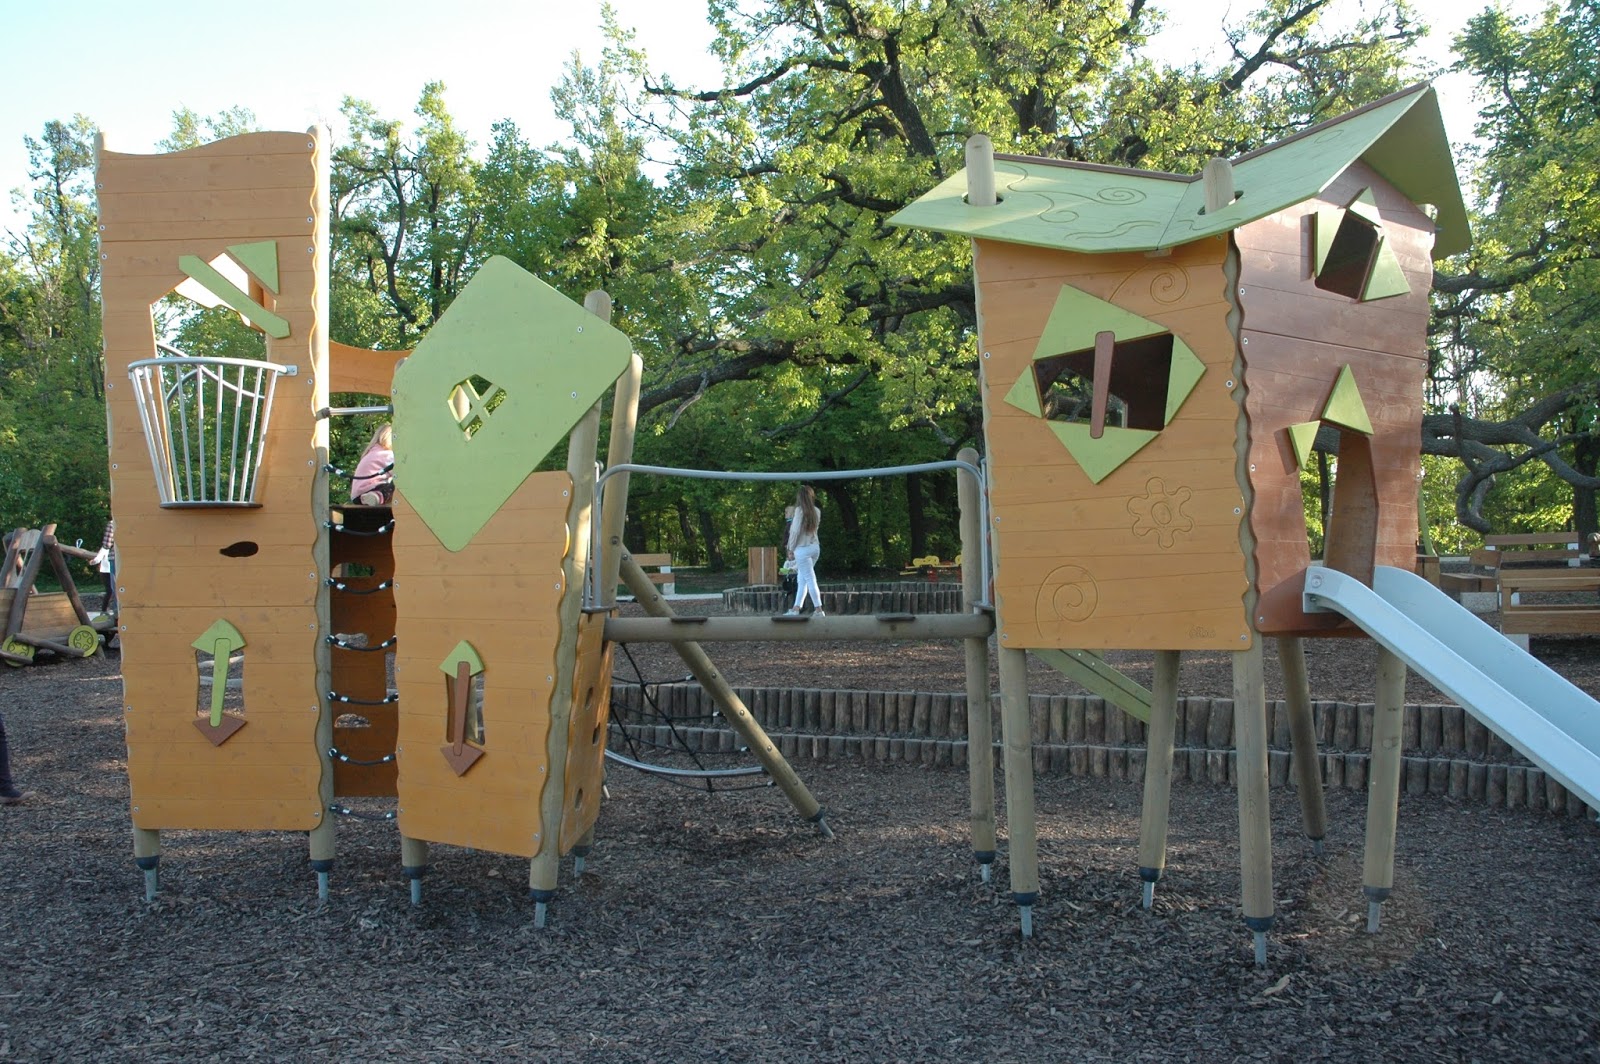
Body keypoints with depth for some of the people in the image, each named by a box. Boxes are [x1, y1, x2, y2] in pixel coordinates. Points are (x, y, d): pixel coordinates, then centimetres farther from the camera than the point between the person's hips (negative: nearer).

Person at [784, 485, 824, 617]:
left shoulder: (800, 510, -13)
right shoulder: (816, 511, 5)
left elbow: (795, 531, -15)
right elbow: (814, 528, 11)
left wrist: (791, 550, -7)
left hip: (802, 549, -7)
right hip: (815, 547, 7)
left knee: (810, 580, -4)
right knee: (801, 580, 12)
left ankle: (819, 610, -4)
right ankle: (795, 609, 13)